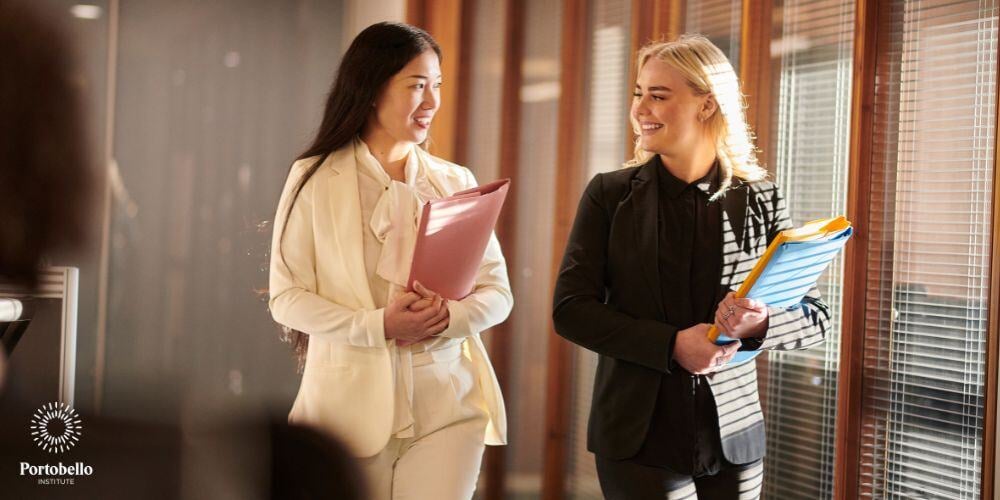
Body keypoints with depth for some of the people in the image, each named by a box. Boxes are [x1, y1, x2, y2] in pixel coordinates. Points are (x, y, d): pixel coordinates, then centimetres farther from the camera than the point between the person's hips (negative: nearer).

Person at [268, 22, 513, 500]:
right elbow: (287, 296, -5)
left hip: (448, 406, 2)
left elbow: (496, 291, 7)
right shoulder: (314, 180, 0)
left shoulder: (456, 183, 9)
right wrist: (379, 326, -18)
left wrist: (449, 316, -15)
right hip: (352, 403, -2)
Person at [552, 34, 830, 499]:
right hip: (639, 439, -1)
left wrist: (761, 324, -18)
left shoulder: (760, 199, 1)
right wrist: (671, 345, -17)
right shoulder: (610, 194, -1)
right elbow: (570, 308, -5)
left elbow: (815, 317, 5)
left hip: (733, 439, 1)